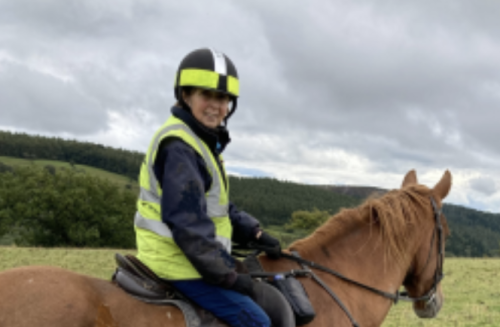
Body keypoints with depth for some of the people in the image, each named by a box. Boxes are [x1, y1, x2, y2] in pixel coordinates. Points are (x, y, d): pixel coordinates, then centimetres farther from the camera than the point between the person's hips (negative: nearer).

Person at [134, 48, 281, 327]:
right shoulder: (178, 146, -20)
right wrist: (229, 277, -20)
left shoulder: (203, 143, 14)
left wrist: (253, 233, 10)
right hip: (178, 263, -10)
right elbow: (187, 224, -25)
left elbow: (220, 207, 22)